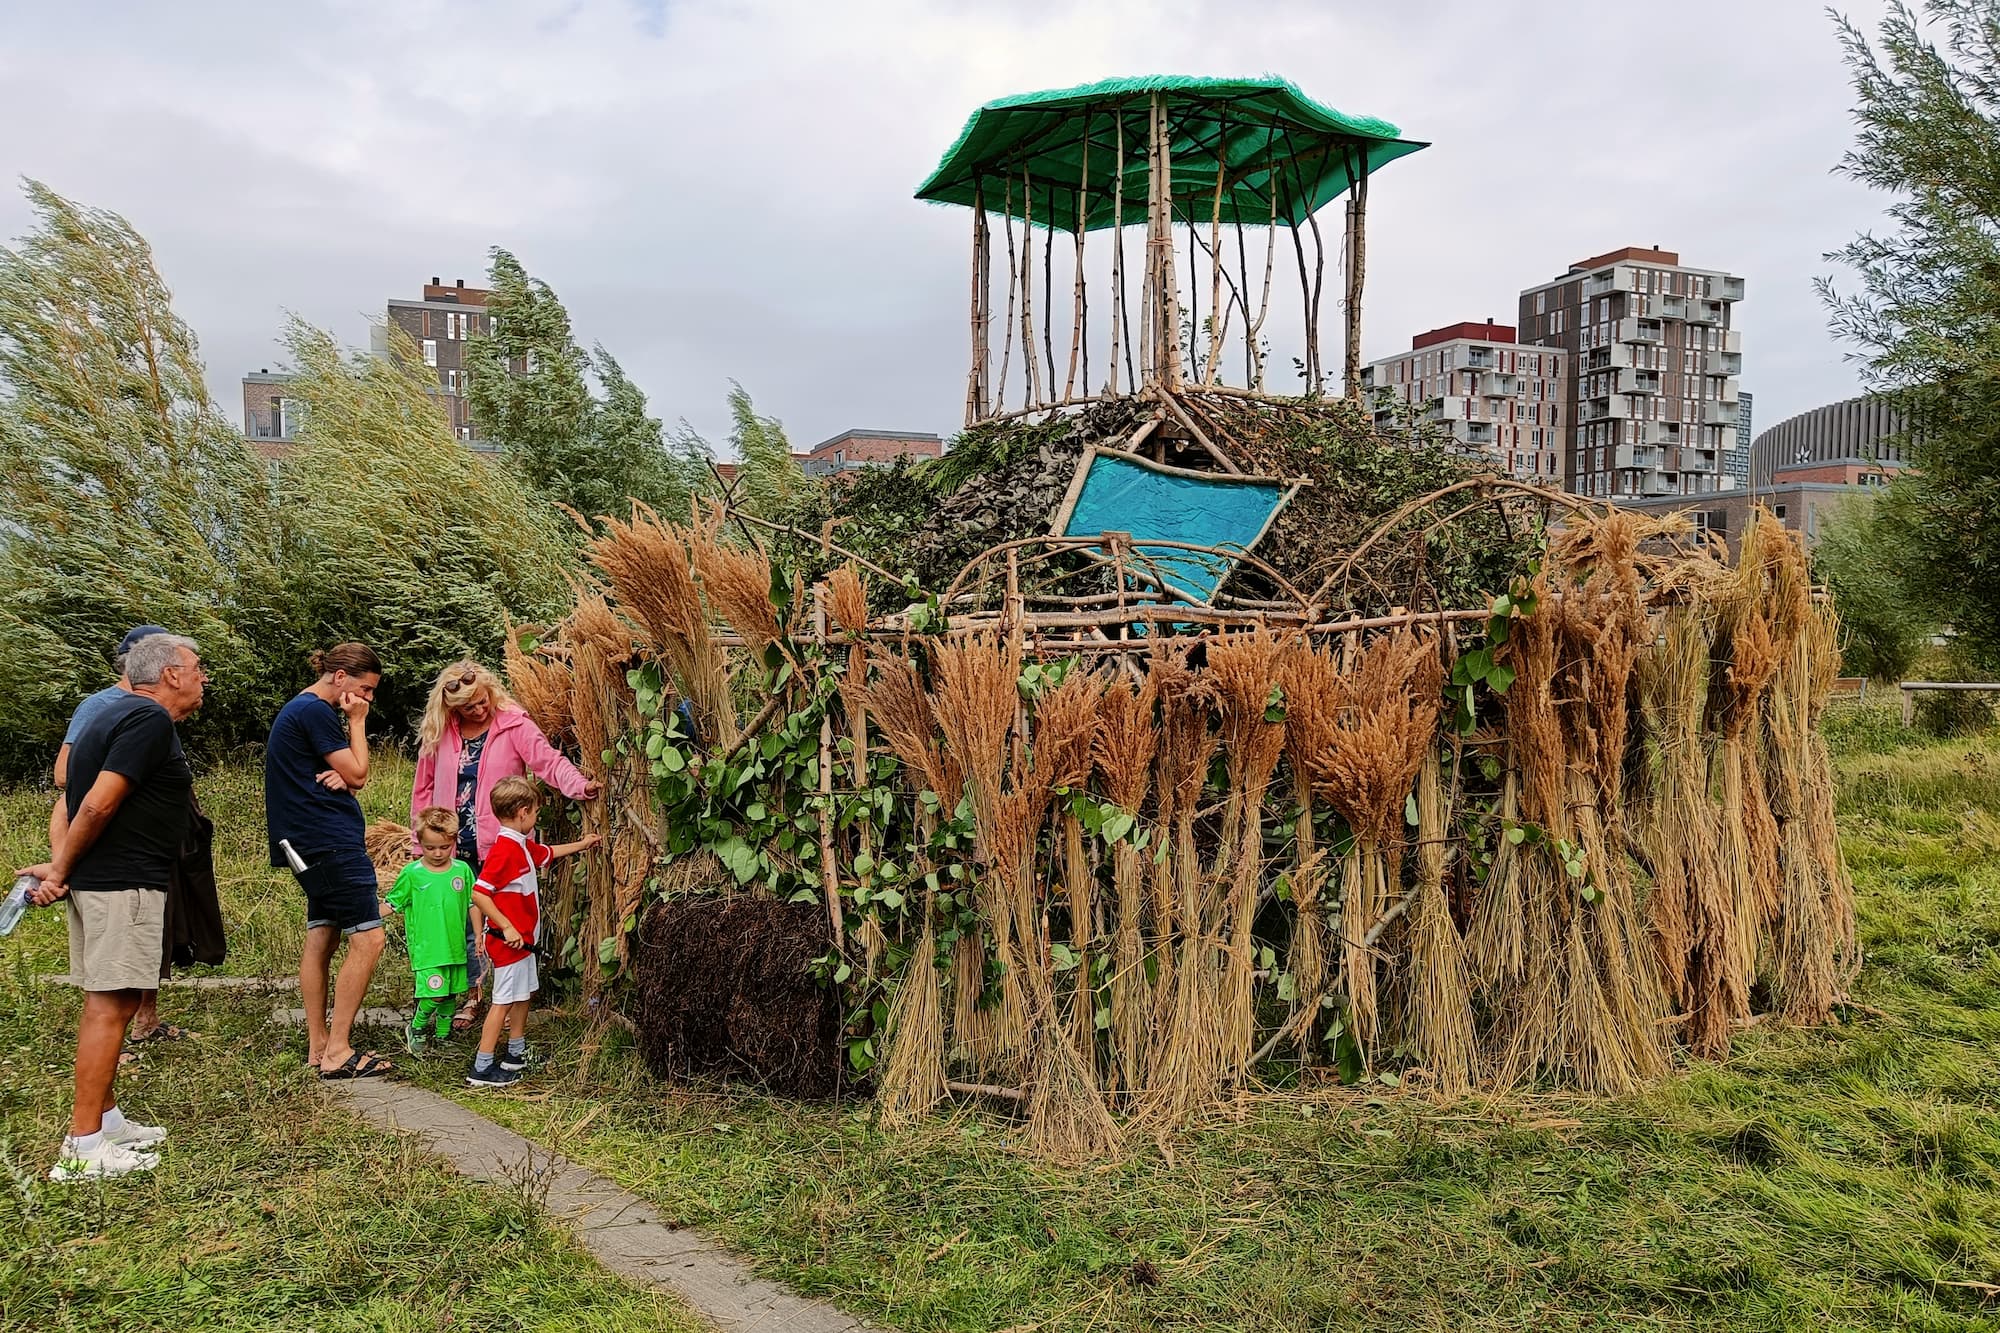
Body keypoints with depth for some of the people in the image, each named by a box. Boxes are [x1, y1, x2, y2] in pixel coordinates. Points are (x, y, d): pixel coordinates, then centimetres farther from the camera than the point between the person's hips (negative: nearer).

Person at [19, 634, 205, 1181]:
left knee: (106, 1004, 16)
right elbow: (98, 804, -21)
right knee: (110, 1006, -7)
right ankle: (84, 1149, -3)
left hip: (97, 882, 10)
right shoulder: (151, 719, -15)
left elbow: (77, 796, 14)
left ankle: (105, 1120, 26)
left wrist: (60, 866, 3)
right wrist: (61, 869, -10)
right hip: (123, 884, -10)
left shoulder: (120, 714, 17)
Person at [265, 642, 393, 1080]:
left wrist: (340, 776, -4)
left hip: (314, 844, 11)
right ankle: (337, 1052, -7)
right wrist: (357, 722, -4)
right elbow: (358, 774, -12)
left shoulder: (300, 709, 19)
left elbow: (348, 775, 19)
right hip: (331, 841, -11)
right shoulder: (315, 711, -14)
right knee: (367, 940, -10)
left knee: (321, 939, 12)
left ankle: (318, 1046, 18)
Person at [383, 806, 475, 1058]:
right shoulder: (412, 873, -5)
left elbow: (472, 905, 9)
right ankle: (415, 1029, 12)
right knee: (435, 993, -13)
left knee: (450, 994, 11)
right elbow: (391, 904, 2)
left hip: (455, 947, 4)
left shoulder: (462, 870, 2)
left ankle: (443, 1036, 28)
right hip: (426, 949, -4)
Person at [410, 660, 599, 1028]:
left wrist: (578, 786, -38)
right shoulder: (438, 734, 3)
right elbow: (424, 790, 10)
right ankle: (473, 993, 26)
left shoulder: (513, 725, -7)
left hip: (500, 846, -3)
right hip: (454, 850, 3)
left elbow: (548, 760, -19)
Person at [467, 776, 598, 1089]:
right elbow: (479, 894, -28)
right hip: (509, 940, -10)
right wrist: (507, 927, -27)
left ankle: (516, 1054, 33)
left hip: (523, 938, 10)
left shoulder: (523, 846, 9)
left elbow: (548, 853, 31)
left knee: (523, 994, 20)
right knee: (503, 1001, -6)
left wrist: (581, 844, 40)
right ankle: (481, 1068, -1)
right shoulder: (504, 851, -23)